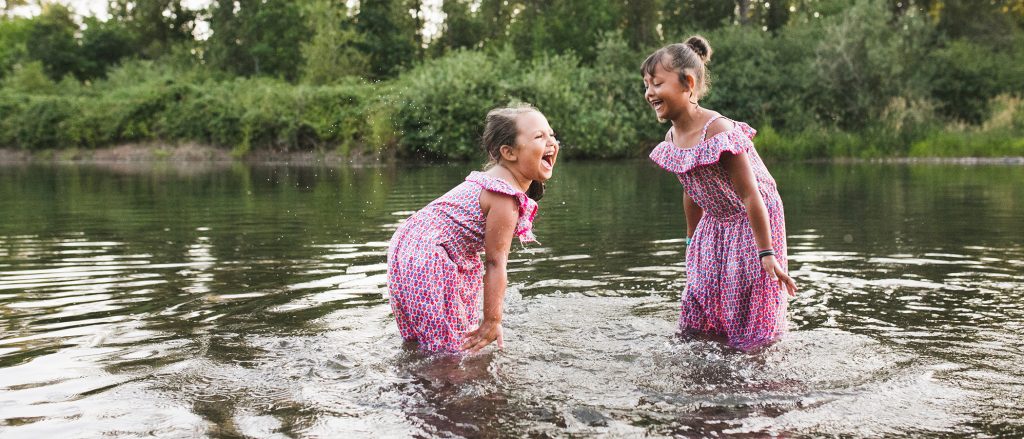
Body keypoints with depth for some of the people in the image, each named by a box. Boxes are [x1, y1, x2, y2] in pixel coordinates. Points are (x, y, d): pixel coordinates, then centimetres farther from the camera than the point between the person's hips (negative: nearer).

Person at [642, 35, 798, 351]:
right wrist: (691, 240, 21)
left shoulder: (718, 132, -28)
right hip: (715, 227, 8)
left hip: (751, 225, -8)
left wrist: (767, 254, -25)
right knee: (697, 324, 11)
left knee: (751, 337, -1)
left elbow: (751, 195, -26)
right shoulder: (673, 139, -2)